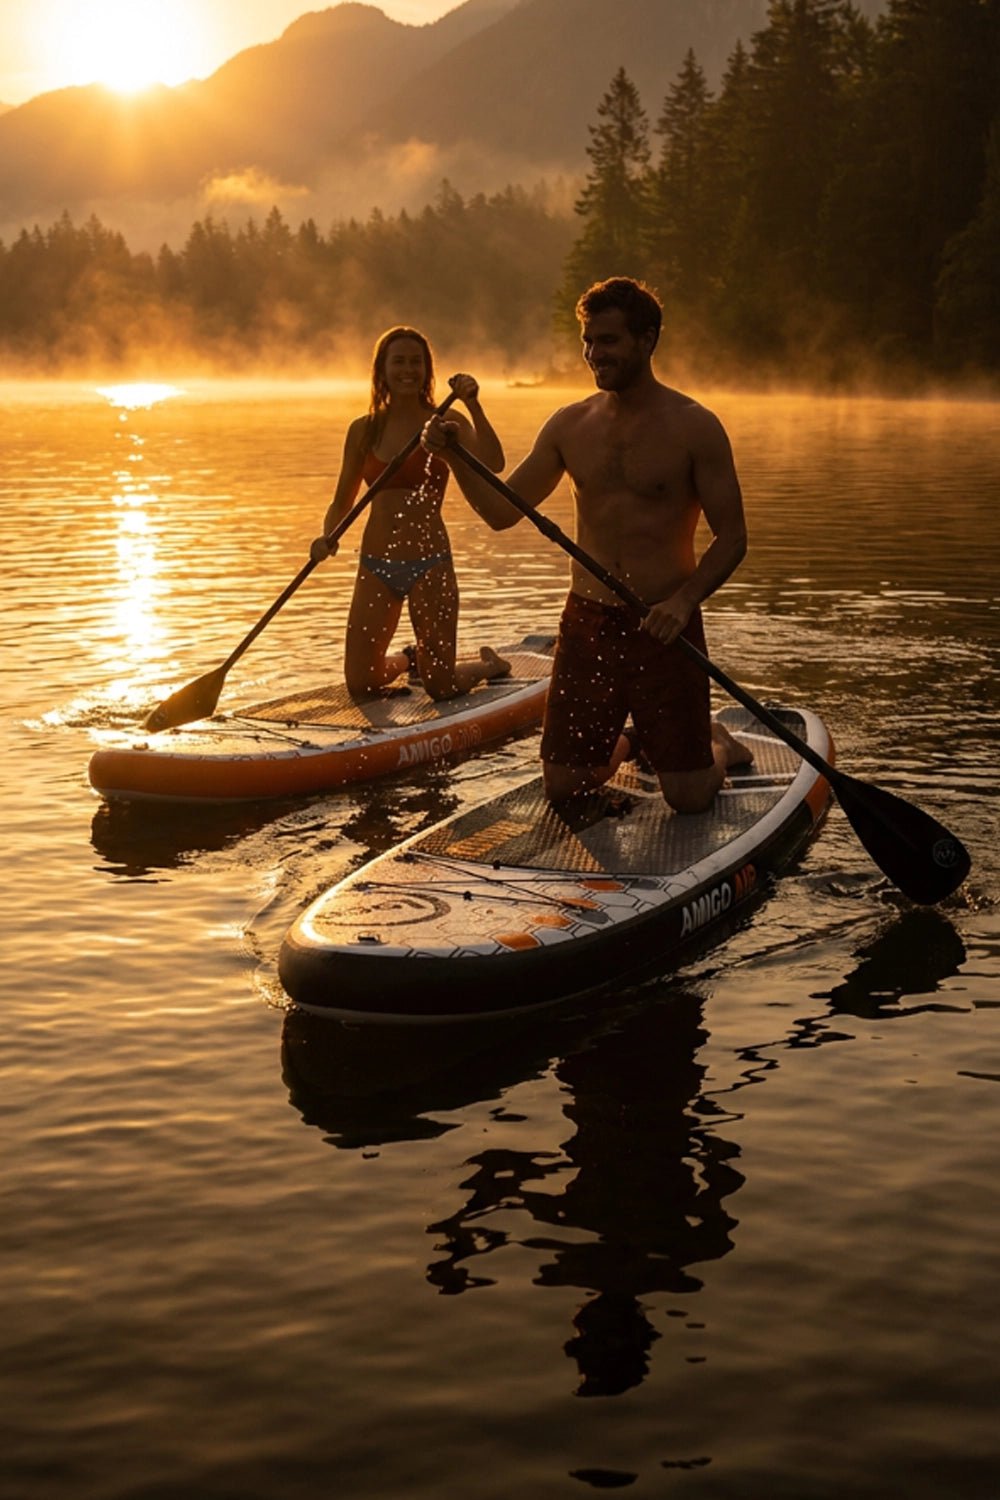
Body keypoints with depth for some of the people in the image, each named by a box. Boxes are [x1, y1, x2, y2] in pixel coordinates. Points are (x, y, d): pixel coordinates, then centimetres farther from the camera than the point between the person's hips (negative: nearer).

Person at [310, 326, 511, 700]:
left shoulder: (444, 423, -3)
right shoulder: (363, 430, 6)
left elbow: (493, 465, -21)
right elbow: (342, 502, 12)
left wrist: (473, 405, -29)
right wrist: (327, 536, -8)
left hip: (430, 562, -3)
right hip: (376, 566, 3)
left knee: (441, 687, 2)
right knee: (360, 686, 5)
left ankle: (488, 663, 36)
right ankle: (408, 659, 39)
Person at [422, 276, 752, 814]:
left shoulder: (693, 427, -7)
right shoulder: (569, 425, 5)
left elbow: (732, 536, -6)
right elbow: (502, 512, 7)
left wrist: (683, 600, -21)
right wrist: (454, 457, -9)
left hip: (664, 625, -3)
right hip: (587, 621, 4)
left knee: (689, 799, -3)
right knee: (562, 787, 5)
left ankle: (716, 744, 32)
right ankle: (625, 741, 36)